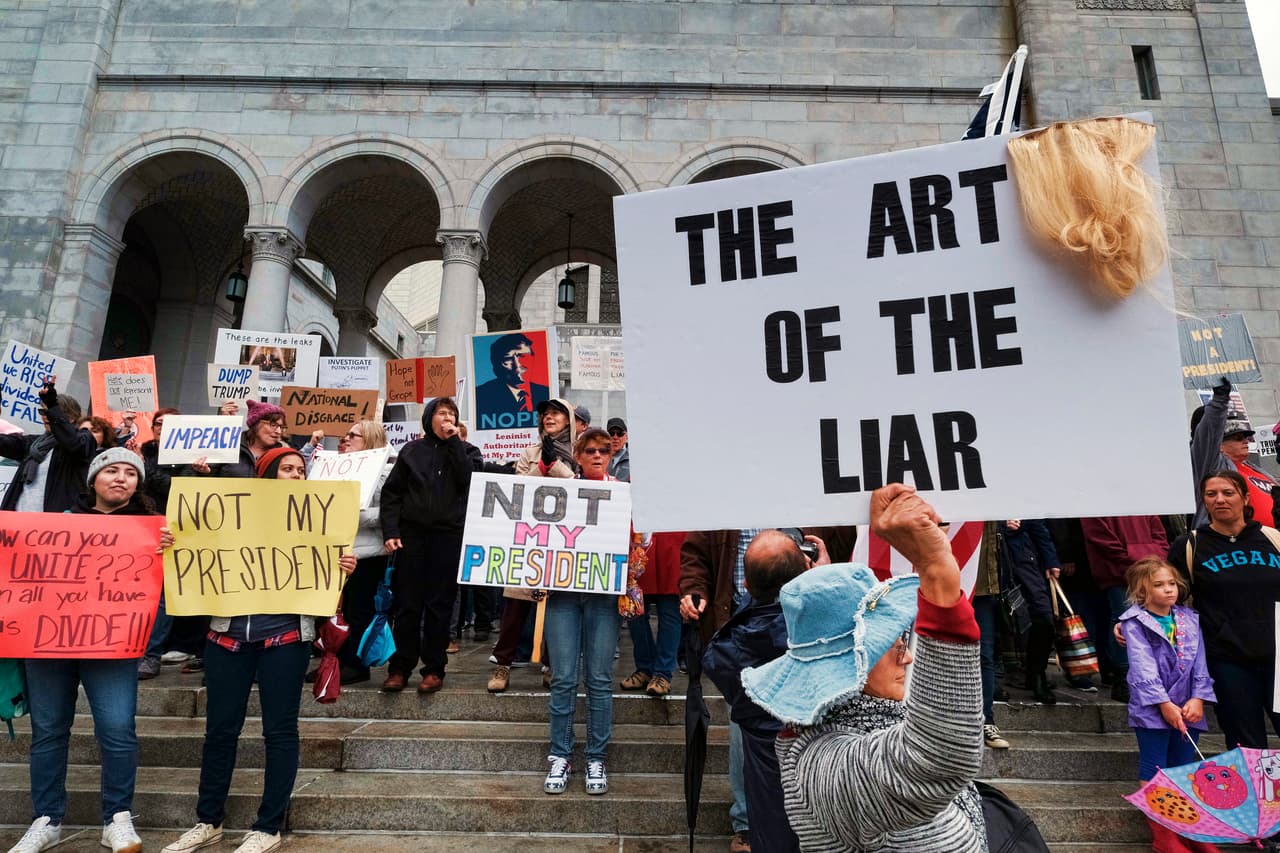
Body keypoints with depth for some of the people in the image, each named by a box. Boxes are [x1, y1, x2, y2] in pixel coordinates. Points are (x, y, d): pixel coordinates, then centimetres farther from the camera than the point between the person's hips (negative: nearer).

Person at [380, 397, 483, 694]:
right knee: (407, 604, 4)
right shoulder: (411, 450, 10)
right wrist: (390, 532, -4)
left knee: (439, 605, 4)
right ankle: (400, 667, 14)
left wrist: (453, 442, -9)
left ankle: (434, 669, 13)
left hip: (449, 536, -1)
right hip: (411, 535, 1)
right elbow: (391, 492, 6)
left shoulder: (466, 450, 9)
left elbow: (470, 479, -11)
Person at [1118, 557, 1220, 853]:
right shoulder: (1135, 623, -7)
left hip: (1187, 708, 5)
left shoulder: (1189, 619, 9)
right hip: (1152, 708, -5)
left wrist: (1198, 698, -6)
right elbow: (1143, 668, -13)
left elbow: (1199, 663, 5)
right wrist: (1164, 704, -17)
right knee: (1153, 771, 1)